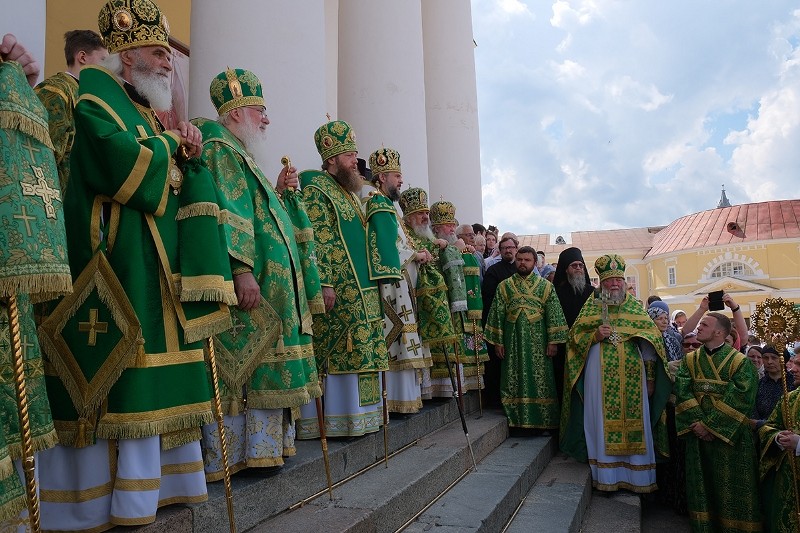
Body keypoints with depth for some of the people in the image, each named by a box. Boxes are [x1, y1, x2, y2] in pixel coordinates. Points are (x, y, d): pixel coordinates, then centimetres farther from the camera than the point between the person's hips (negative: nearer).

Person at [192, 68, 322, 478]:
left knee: (264, 371, 11)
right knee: (236, 371, -7)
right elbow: (222, 212, -19)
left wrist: (278, 192, 15)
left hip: (272, 285, 10)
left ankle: (262, 448, 19)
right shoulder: (218, 148, -5)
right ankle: (224, 458, 2)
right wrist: (241, 268, -26)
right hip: (249, 283, -10)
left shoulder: (241, 156, 25)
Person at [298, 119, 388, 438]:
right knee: (336, 352, -7)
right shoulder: (315, 189, -5)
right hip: (338, 288, -9)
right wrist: (324, 283, -22)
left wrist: (370, 285, 21)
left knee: (355, 349, 10)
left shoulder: (348, 192, 22)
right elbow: (315, 239, -15)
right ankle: (335, 420, 0)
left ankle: (355, 414, 17)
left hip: (361, 289, 9)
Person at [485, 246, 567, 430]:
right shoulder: (504, 286, 6)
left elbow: (554, 315, 1)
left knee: (540, 380, 2)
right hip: (513, 343, 1)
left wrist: (552, 341, -6)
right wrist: (497, 341, 1)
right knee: (514, 381, 4)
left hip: (538, 342, -1)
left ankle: (542, 421, 12)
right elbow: (497, 314, 5)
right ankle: (516, 421, 14)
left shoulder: (546, 286, 4)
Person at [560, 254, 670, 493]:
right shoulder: (591, 306, 7)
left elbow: (650, 340, 9)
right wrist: (595, 336, -15)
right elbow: (576, 335, 6)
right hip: (600, 374, -1)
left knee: (635, 420, 4)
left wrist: (650, 378, 5)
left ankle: (637, 476, 16)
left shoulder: (636, 307, 10)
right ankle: (606, 476, 9)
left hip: (632, 373, 2)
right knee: (603, 421, 0)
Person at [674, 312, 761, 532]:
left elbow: (739, 400, -16)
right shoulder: (690, 360, 6)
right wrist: (696, 422, -16)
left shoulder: (739, 362, -7)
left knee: (730, 486, 4)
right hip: (697, 433, 4)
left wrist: (710, 425, -18)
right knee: (702, 482, 10)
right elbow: (682, 392, -4)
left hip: (729, 434, -4)